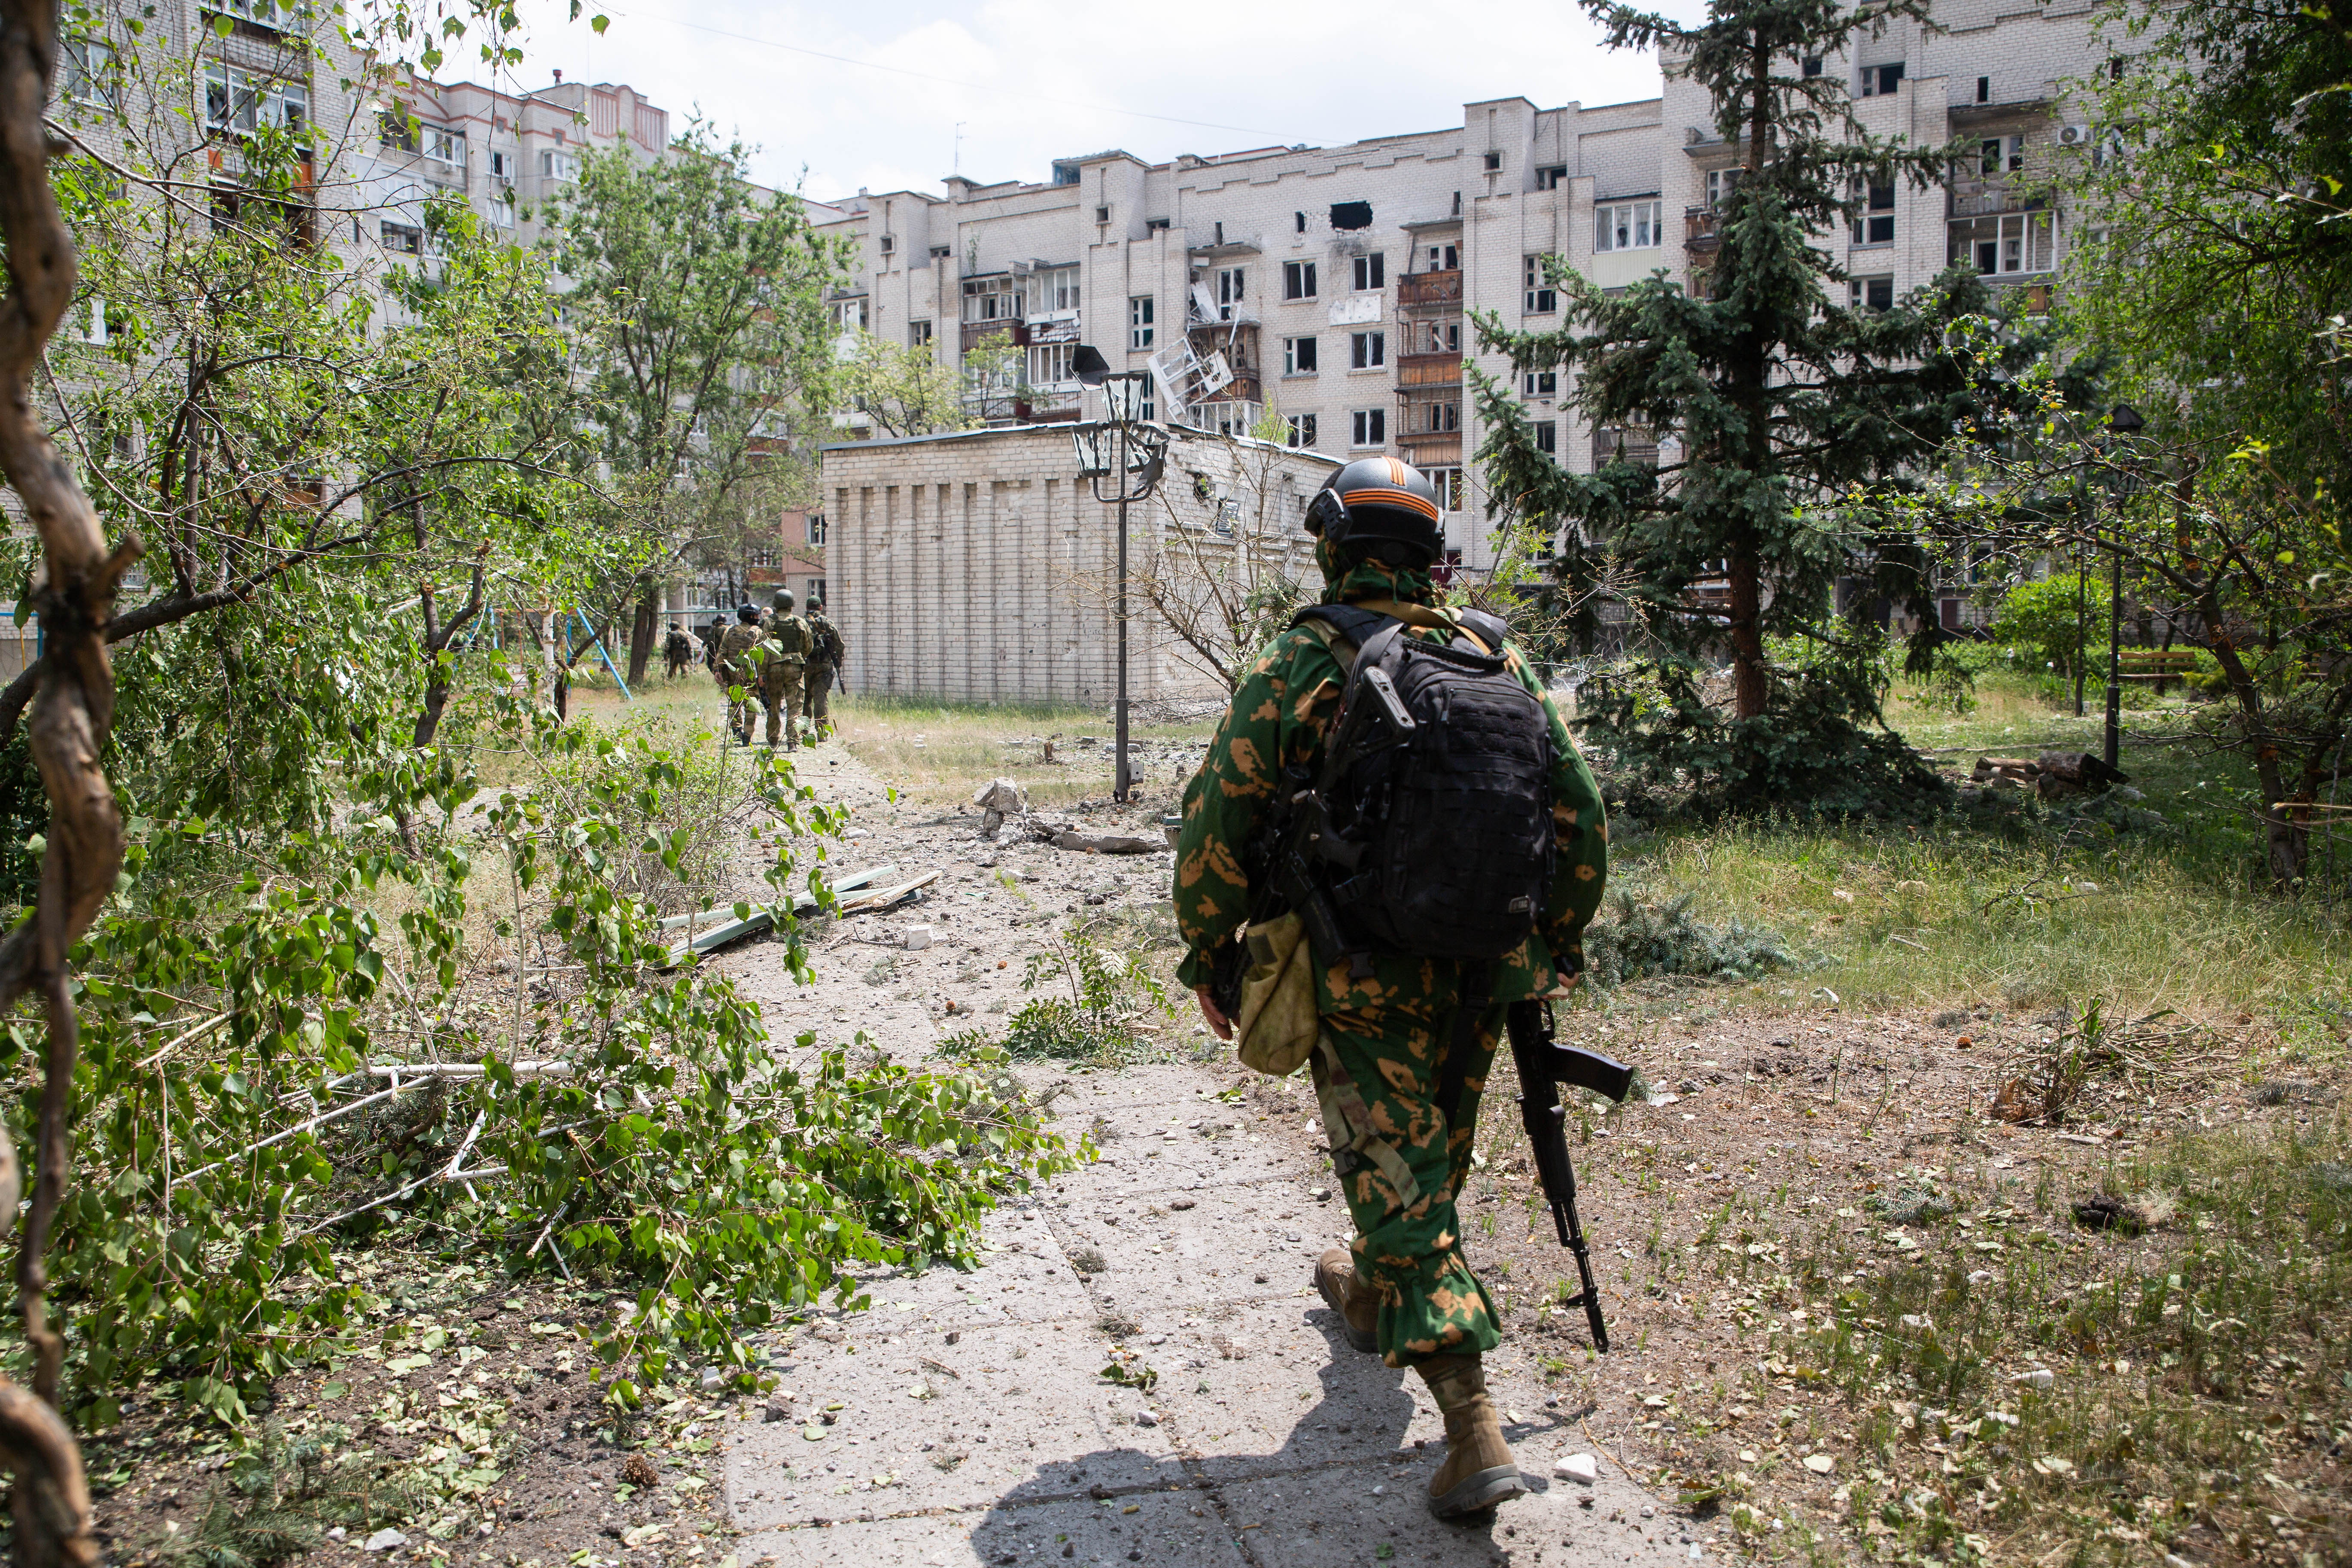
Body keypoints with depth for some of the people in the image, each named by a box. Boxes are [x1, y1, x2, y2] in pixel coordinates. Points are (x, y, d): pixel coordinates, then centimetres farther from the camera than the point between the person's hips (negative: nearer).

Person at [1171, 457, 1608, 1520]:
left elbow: (1218, 819, -11)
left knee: (1397, 1183, 2)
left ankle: (1474, 1432, -5)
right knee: (1430, 1160, 24)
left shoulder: (1302, 663, -9)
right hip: (1480, 975, 5)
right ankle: (1372, 1296, 49)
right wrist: (1557, 945, 19)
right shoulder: (1498, 656, 5)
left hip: (1364, 982, -5)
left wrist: (1207, 957, 1)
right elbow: (1578, 809, 8)